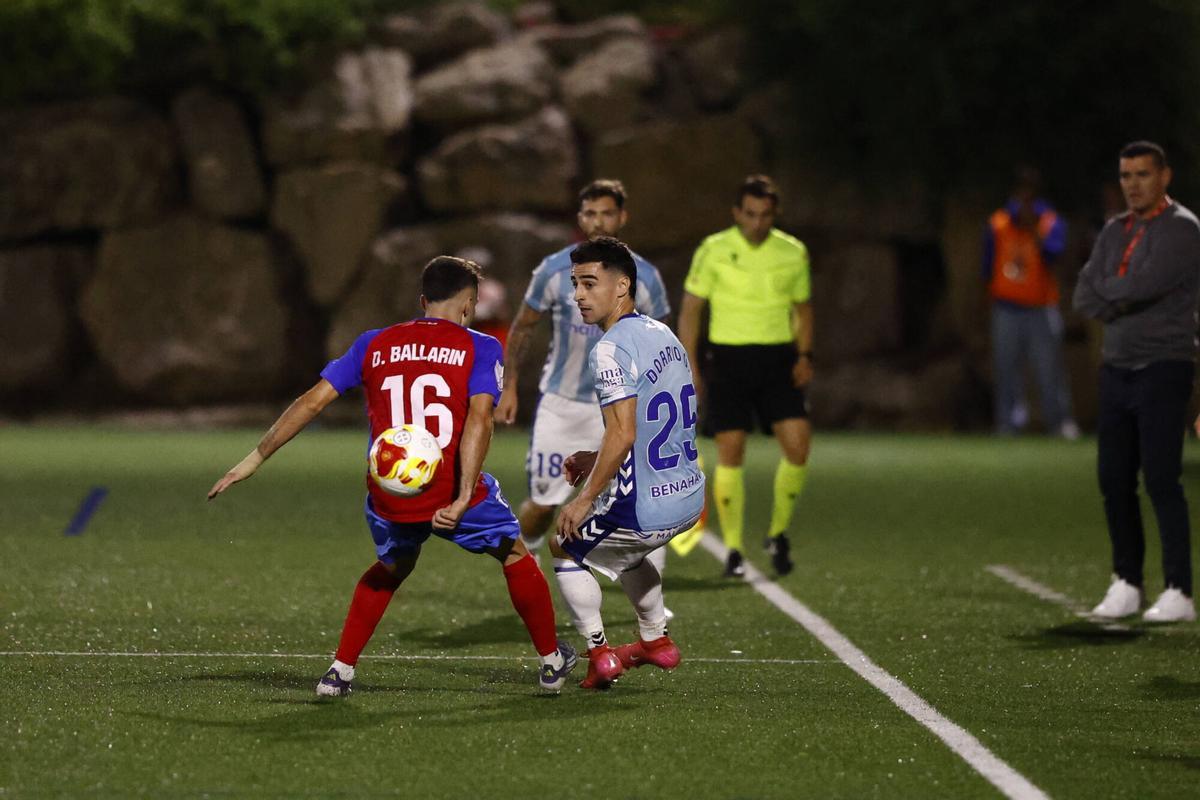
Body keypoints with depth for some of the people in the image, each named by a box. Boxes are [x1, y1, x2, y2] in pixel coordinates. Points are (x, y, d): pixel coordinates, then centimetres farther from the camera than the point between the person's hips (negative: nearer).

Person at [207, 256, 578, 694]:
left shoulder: (374, 345, 9)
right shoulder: (480, 348, 0)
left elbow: (312, 401, 6)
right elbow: (479, 419, -15)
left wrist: (256, 458, 10)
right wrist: (463, 498, -22)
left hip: (390, 500, 3)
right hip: (453, 492, -3)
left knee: (391, 569, 32)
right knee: (515, 556, 24)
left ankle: (340, 670, 24)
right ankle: (552, 662, 33)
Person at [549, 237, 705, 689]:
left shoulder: (611, 350, -19)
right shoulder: (664, 336, 9)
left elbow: (624, 433, -27)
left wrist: (585, 501, -17)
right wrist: (597, 461, 18)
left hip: (646, 508, -8)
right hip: (690, 499, 8)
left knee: (567, 548, 17)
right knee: (625, 547, 37)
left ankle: (599, 653, 15)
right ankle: (656, 639, 43)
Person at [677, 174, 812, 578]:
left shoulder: (793, 252, 5)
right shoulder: (713, 251, -2)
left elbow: (803, 306, 16)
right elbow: (690, 309, 2)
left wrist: (804, 355, 2)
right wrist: (689, 368, -3)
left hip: (779, 360, 2)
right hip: (729, 359, -2)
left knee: (798, 443, -11)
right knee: (730, 452, -5)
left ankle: (778, 533, 9)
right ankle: (733, 551, 5)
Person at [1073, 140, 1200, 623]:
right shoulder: (1115, 231, 16)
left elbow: (1144, 284, -21)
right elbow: (1084, 298, 7)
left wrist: (1108, 290, -2)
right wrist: (1127, 297, -10)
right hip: (1116, 367, 7)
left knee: (1161, 479, -11)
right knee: (1115, 480, 6)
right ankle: (1126, 585, 14)